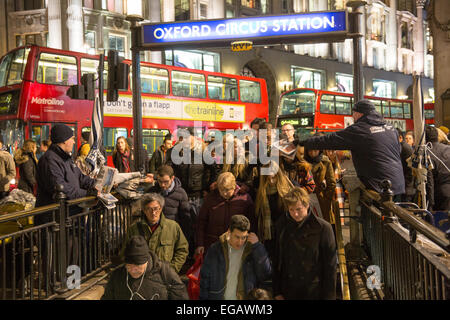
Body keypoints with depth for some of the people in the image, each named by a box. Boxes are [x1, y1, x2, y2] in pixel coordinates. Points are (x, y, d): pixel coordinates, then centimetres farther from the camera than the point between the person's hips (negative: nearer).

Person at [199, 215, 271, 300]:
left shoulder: (252, 249, -3)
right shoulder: (215, 249, 0)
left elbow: (266, 275, -13)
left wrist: (257, 245, -16)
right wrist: (204, 298, 4)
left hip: (246, 297, 0)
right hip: (218, 297, 1)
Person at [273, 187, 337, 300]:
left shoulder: (323, 228, -11)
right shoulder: (281, 225, -1)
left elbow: (330, 266, -6)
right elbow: (276, 261, 5)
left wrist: (328, 296, -6)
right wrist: (277, 292, 4)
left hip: (314, 293, -2)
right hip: (288, 292, 3)